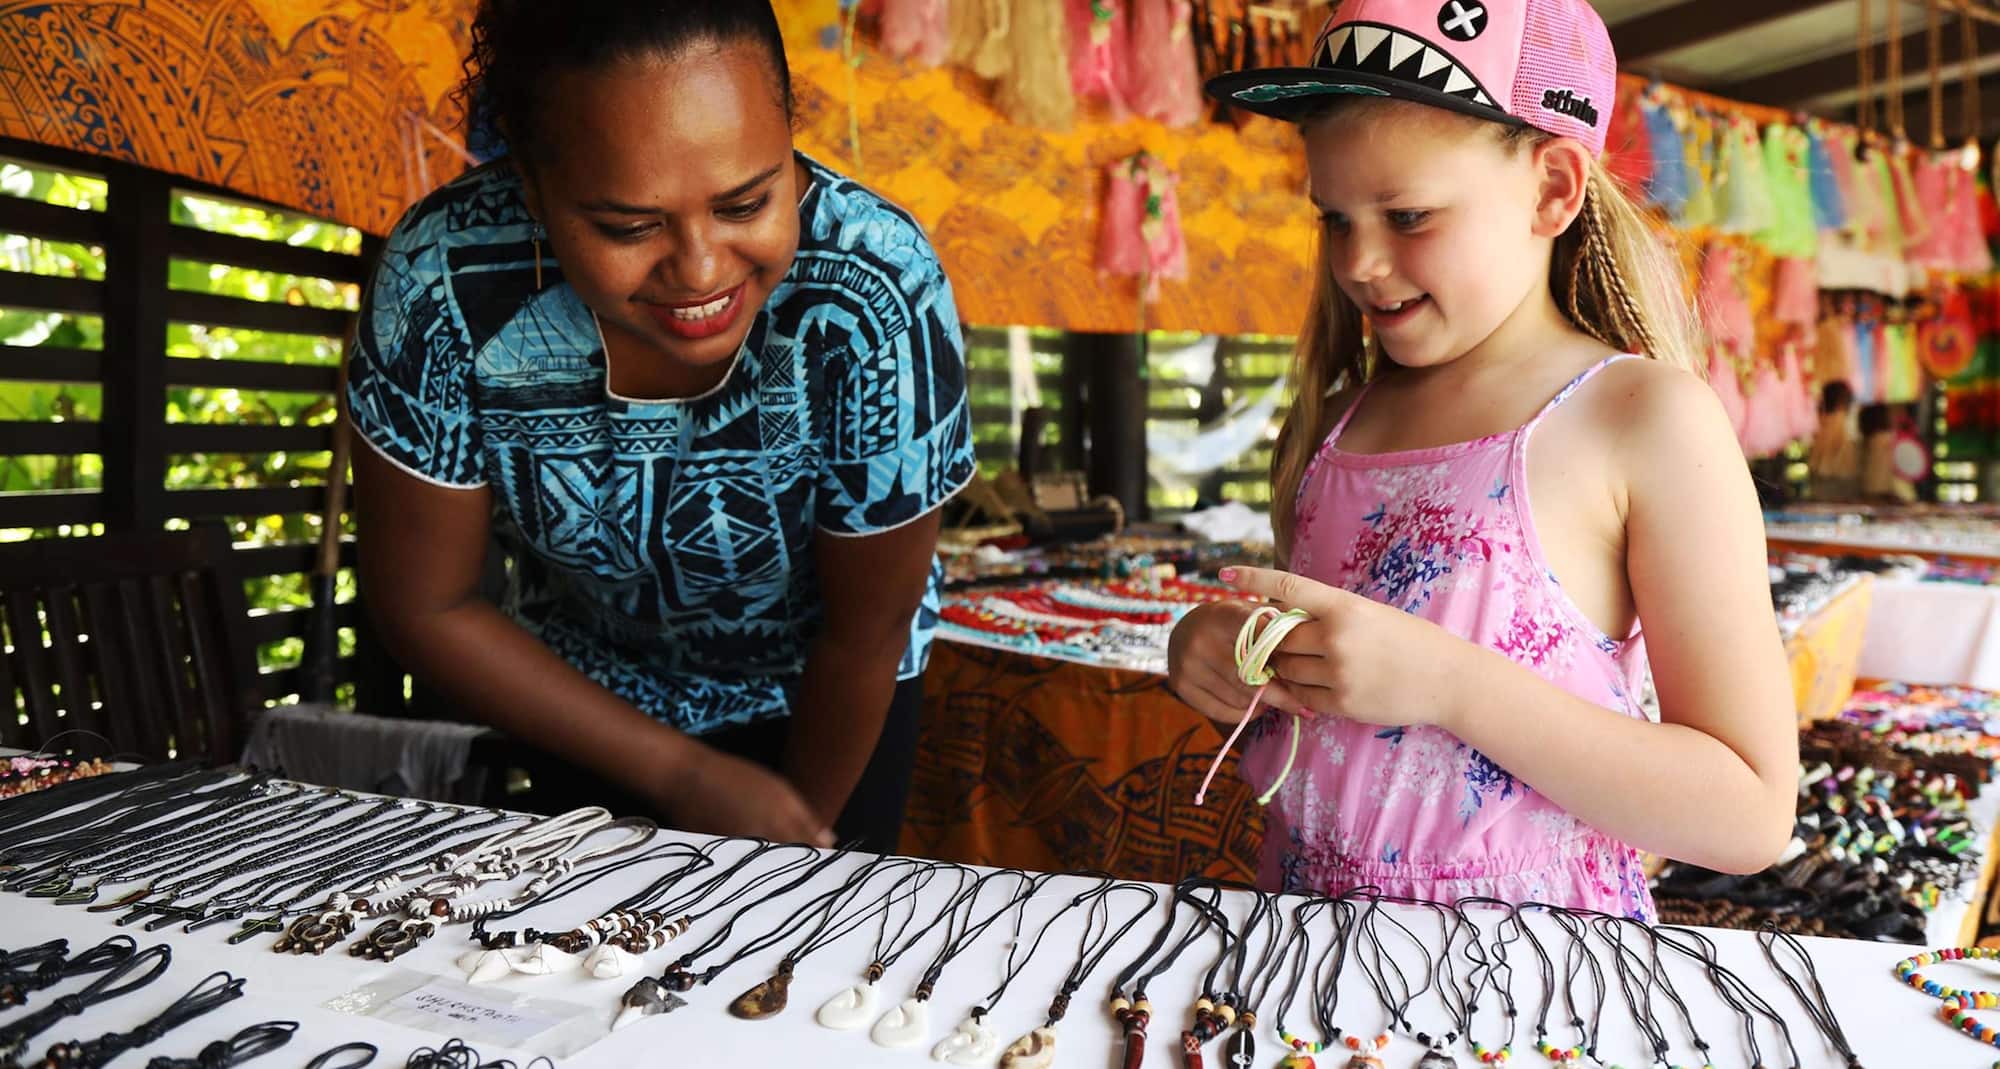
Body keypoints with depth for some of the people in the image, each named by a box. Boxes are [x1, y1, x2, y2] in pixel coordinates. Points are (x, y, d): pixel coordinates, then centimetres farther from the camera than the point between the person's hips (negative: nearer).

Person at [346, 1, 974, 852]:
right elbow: (426, 605, -17)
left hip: (819, 695, -1)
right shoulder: (440, 282, -31)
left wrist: (804, 828, -6)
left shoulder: (877, 299, -36)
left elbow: (865, 632, -21)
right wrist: (686, 774, -16)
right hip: (587, 693, 2)